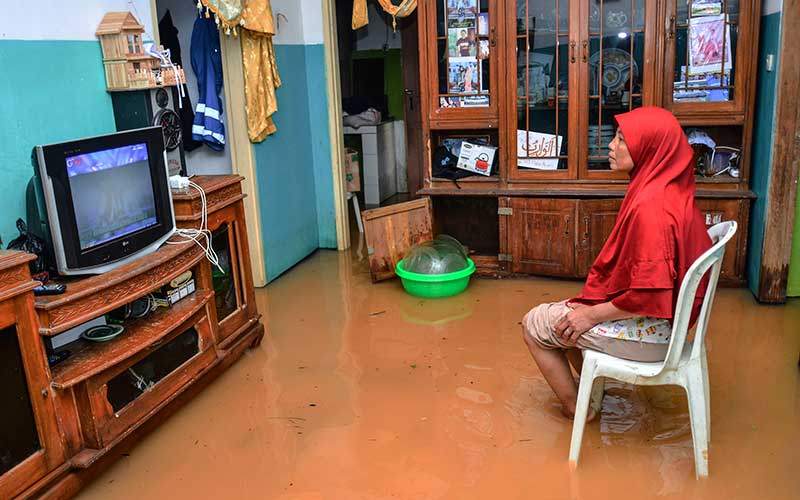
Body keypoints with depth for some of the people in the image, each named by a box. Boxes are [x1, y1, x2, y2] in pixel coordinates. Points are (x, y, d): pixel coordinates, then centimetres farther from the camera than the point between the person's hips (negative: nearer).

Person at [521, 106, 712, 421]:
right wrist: (592, 305, 9)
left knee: (534, 325, 4)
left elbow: (647, 295, -30)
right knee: (570, 312, 25)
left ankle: (576, 408, 17)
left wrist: (592, 315, -16)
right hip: (664, 316, 9)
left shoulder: (650, 206, -29)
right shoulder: (671, 191, 2)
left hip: (648, 330, -9)